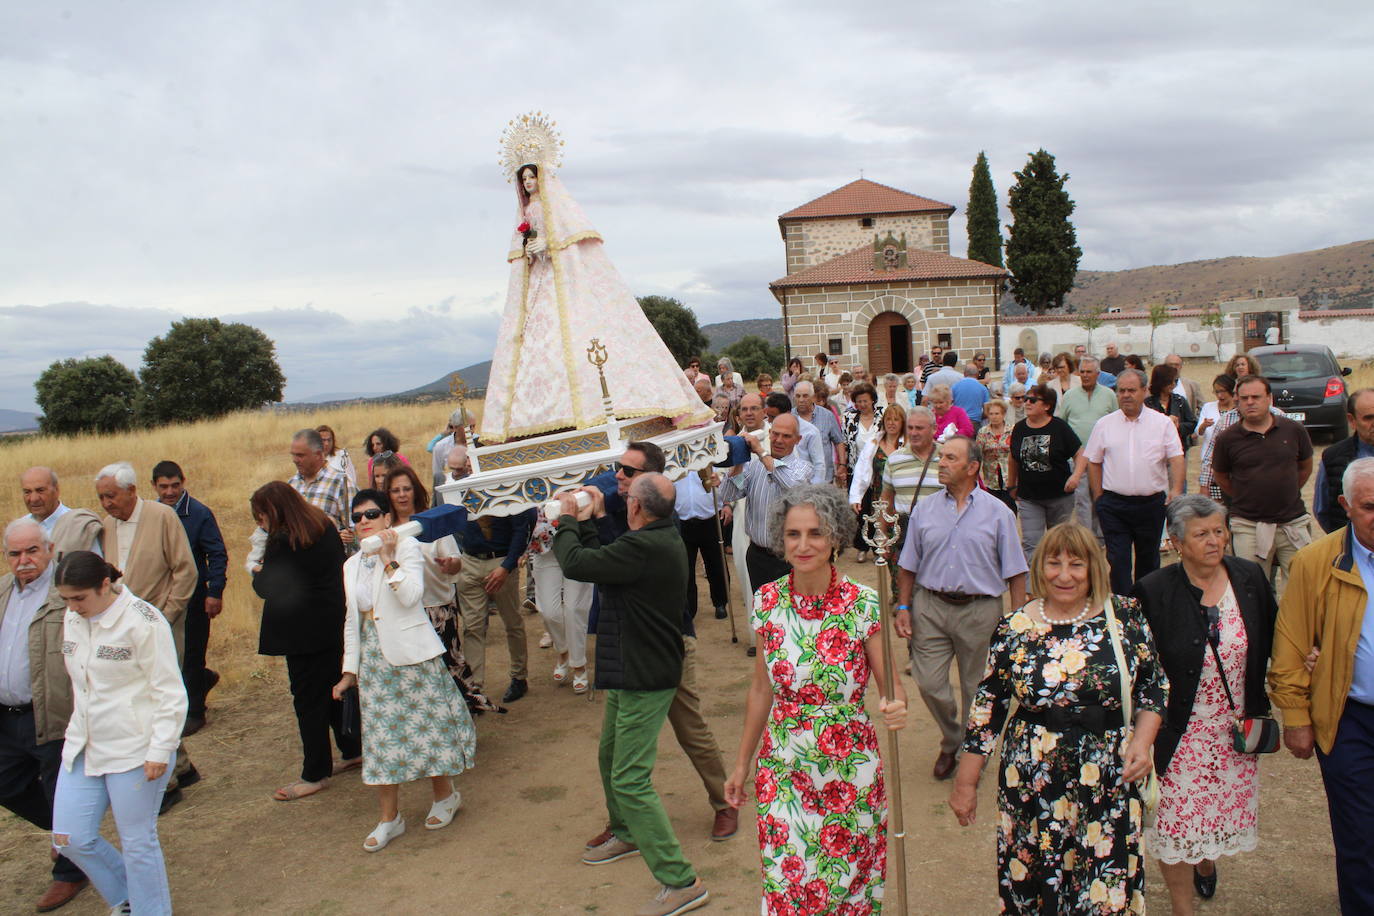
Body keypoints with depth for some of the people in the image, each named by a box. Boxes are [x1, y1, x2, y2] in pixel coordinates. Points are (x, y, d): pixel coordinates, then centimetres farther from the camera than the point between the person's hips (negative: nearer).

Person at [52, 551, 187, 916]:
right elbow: (80, 682, 17)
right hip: (83, 746, 7)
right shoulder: (73, 619, 4)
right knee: (70, 838, 8)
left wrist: (160, 750, -17)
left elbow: (170, 693, -15)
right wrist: (76, 732, 19)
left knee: (137, 842, 4)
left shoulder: (143, 622, -17)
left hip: (134, 749, -7)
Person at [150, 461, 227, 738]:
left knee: (190, 657, 3)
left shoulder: (199, 514, -11)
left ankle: (194, 713, 17)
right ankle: (205, 677, 38)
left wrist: (215, 593, -16)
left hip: (193, 598, -5)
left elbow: (218, 555, -9)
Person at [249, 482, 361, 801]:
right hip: (333, 625, 9)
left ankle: (315, 774, 11)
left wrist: (257, 571, 7)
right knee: (335, 688, 20)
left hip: (304, 633, -9)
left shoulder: (283, 543, -20)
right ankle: (353, 751, 31)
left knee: (309, 701, 2)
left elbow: (265, 587, -14)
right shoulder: (325, 527, 6)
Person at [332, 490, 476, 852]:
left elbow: (411, 595, -20)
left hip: (413, 655, -5)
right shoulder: (352, 565, 12)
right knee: (380, 736, 5)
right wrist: (349, 670, 14)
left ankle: (444, 796, 26)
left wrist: (388, 558, -20)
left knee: (428, 725, 3)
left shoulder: (407, 547, -5)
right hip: (374, 660, 5)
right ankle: (390, 818, 16)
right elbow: (352, 620, 16)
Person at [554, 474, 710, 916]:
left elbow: (575, 563, -24)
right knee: (610, 757, 27)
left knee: (630, 781, -8)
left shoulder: (643, 546, -27)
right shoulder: (665, 539, 7)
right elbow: (602, 563, 10)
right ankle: (626, 833, 49)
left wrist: (567, 520, -6)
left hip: (644, 680, -11)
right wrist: (586, 522, 11)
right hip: (632, 673, 11)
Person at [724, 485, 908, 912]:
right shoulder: (767, 601, -4)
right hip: (782, 768, 2)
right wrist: (742, 763, 10)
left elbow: (892, 684, -6)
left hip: (849, 767, -2)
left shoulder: (864, 604, -14)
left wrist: (896, 707, -29)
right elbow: (761, 690, 6)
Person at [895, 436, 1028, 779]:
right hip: (931, 607, 2)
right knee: (929, 683, 0)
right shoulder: (924, 510, 5)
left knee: (976, 690, 10)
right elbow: (908, 565, 10)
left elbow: (1015, 572, -1)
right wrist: (903, 608, 2)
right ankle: (951, 742, 28)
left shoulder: (998, 512, -1)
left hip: (980, 610, -2)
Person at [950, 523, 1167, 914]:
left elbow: (1154, 687, 8)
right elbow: (987, 708, 2)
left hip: (1111, 782, 0)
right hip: (1031, 783, 0)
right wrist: (965, 783, 4)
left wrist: (1142, 741, -8)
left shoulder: (1125, 616, -2)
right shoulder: (1014, 629, -4)